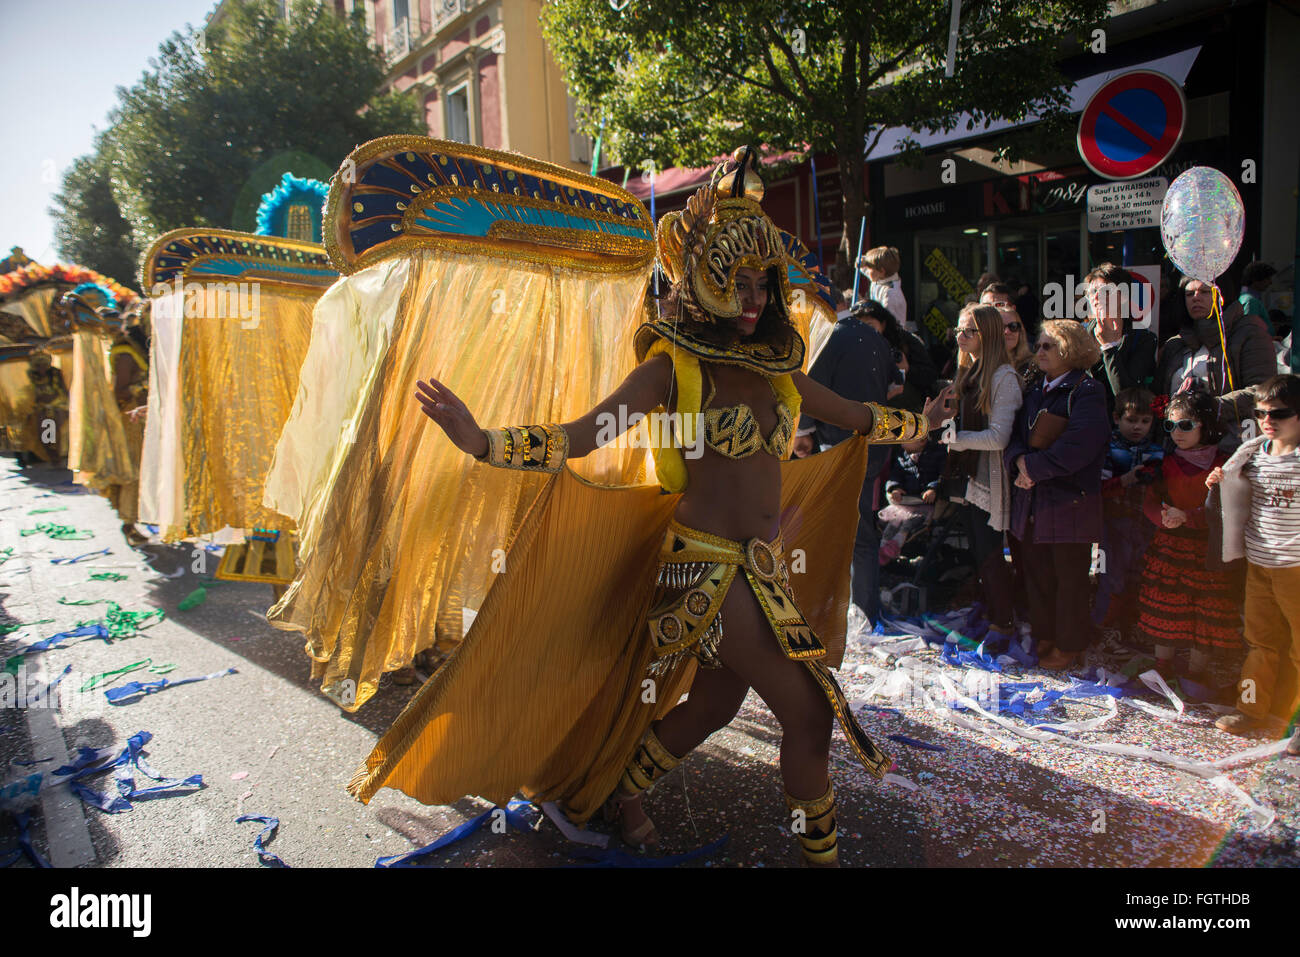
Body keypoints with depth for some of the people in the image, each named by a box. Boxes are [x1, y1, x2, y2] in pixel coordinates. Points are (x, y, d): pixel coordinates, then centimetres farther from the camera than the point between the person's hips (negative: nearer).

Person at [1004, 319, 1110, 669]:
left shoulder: (1086, 392, -9)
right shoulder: (1035, 393, 15)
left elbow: (1078, 446, -22)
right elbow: (1014, 436, 8)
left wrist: (1034, 467, -16)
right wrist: (1020, 460, -13)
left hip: (1069, 500, -7)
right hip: (1031, 499, 7)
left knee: (1069, 577, 5)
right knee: (1036, 573, 13)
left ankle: (1068, 645, 18)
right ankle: (1044, 636, 28)